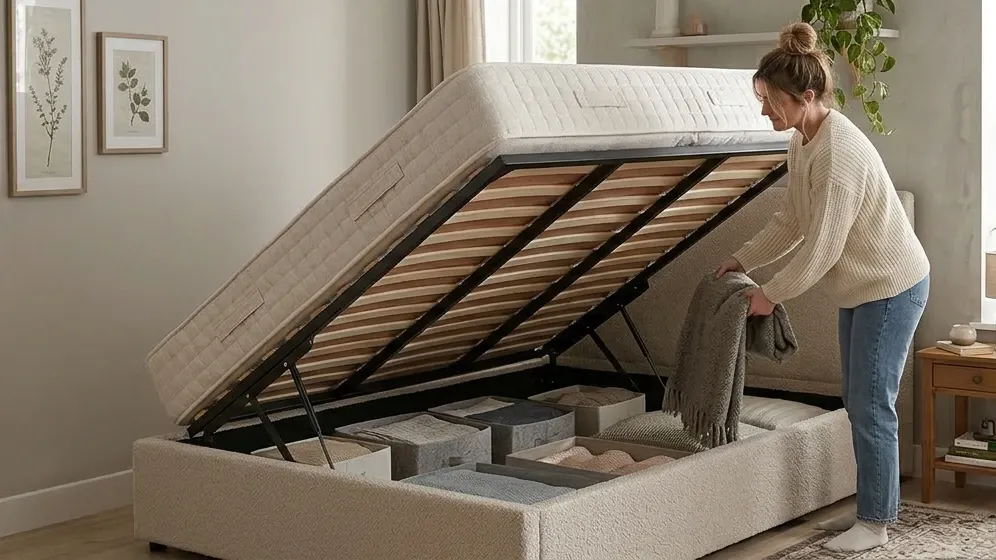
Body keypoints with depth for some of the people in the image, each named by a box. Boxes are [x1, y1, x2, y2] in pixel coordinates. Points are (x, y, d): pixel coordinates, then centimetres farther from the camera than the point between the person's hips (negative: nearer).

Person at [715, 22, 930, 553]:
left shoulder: (839, 152, -28)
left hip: (892, 288, -10)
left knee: (871, 405, -3)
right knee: (858, 402, 14)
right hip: (861, 288, 10)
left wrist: (770, 294, -17)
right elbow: (791, 221, 13)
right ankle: (874, 505, 26)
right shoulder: (802, 143, 2)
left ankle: (875, 523, 8)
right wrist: (742, 260, 7)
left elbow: (822, 247, -26)